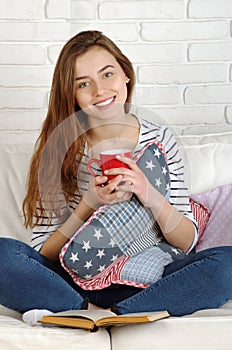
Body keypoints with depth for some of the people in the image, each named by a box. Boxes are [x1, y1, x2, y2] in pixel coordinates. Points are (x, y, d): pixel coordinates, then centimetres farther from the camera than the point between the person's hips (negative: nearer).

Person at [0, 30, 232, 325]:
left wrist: (150, 195, -19)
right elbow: (44, 253, -5)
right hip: (76, 281, -1)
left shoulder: (160, 140, 0)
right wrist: (90, 203, -20)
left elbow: (186, 244, -1)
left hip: (142, 282, 2)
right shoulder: (58, 146, -3)